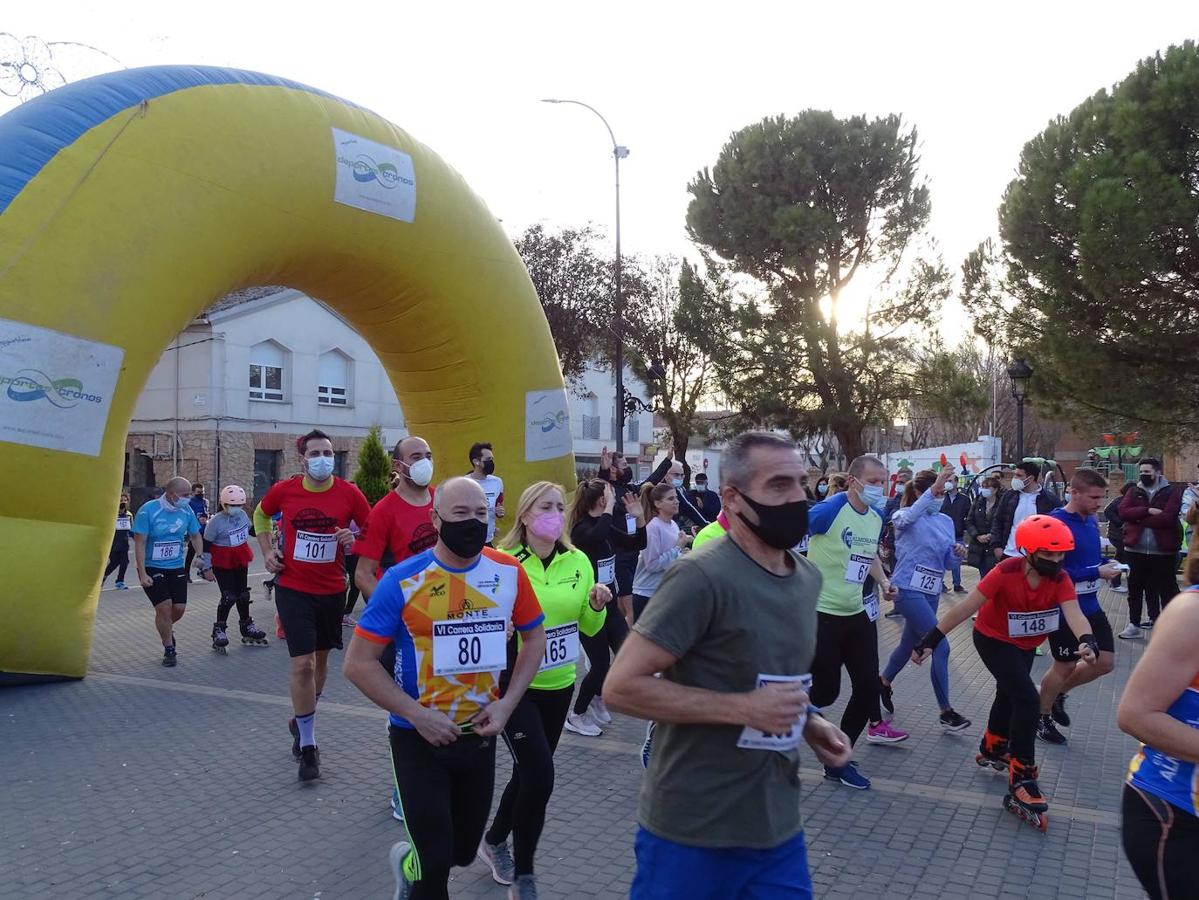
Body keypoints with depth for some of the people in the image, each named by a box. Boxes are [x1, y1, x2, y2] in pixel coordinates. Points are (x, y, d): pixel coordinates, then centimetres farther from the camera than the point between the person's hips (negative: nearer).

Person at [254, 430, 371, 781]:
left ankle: (303, 720, 42)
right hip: (294, 589, -2)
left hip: (332, 590, 2)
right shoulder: (284, 490, -6)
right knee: (302, 664, -8)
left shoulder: (349, 493, -8)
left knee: (321, 657, 17)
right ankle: (308, 746, 4)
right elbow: (261, 515, 15)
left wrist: (354, 540, -18)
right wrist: (267, 551, 4)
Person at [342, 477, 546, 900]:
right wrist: (418, 715, -20)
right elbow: (358, 663, -13)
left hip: (479, 733, 4)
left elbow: (534, 637, 7)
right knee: (435, 860, -1)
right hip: (419, 737, -3)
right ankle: (414, 865, 34)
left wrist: (506, 703, -5)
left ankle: (409, 862, 49)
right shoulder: (402, 580, -17)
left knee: (463, 851, 17)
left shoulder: (509, 572, -7)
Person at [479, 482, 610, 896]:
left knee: (529, 773, 18)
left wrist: (597, 606, -13)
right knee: (539, 777, -12)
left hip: (559, 684, 5)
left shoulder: (579, 562, -1)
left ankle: (494, 841, 44)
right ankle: (523, 876, 11)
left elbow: (589, 628, 7)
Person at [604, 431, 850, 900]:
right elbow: (621, 686, -22)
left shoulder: (808, 577, 5)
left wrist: (809, 721, 1)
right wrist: (744, 709, -24)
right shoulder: (702, 577, -21)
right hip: (693, 832, -6)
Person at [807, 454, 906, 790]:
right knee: (825, 691, -4)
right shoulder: (830, 510, -18)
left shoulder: (876, 519, 7)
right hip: (822, 613, -8)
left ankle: (838, 761, 22)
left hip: (857, 613, 8)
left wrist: (884, 582, 8)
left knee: (867, 684, 7)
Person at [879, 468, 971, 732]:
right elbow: (909, 517, -36)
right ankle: (946, 711, 2)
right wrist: (933, 489, -47)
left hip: (931, 592, 7)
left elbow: (947, 562, 11)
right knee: (940, 647, -11)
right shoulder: (905, 516, -9)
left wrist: (958, 553, -12)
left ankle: (884, 681, 47)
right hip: (908, 590, -7)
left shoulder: (946, 521, 9)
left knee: (909, 644, 21)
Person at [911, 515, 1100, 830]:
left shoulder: (1060, 580, -22)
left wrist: (1087, 640, -59)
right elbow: (965, 608, -30)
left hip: (1025, 645, 6)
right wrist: (931, 639, -31)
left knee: (1010, 694, 26)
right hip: (993, 640, -6)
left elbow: (1074, 614, -37)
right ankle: (1021, 783, -12)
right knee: (1028, 700, -20)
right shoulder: (1006, 573, -33)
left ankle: (992, 750, 53)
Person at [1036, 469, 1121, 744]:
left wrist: (1105, 566, -3)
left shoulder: (1091, 521, 3)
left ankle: (1058, 694, 33)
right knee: (1065, 666, 6)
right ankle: (1043, 717, 29)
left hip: (1090, 605, 8)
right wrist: (1097, 573, -25)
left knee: (1105, 662, 10)